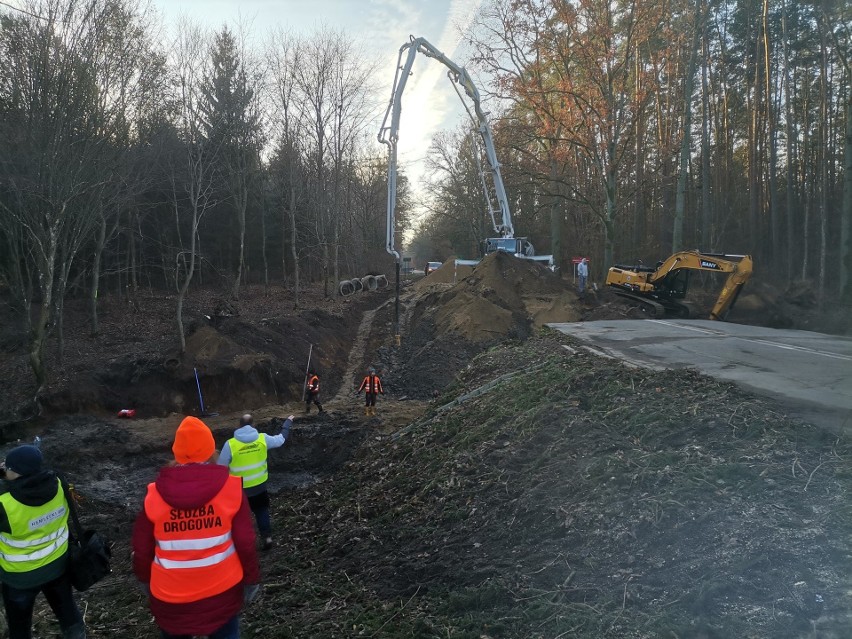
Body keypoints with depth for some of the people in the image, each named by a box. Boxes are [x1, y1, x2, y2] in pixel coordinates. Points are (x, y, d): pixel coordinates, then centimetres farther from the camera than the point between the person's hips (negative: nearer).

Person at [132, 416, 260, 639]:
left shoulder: (155, 494, -10)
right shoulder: (230, 487, -14)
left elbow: (142, 548, 0)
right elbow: (245, 542, -11)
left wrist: (144, 578, 18)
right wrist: (251, 579, 3)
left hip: (170, 594, 2)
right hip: (222, 590, -1)